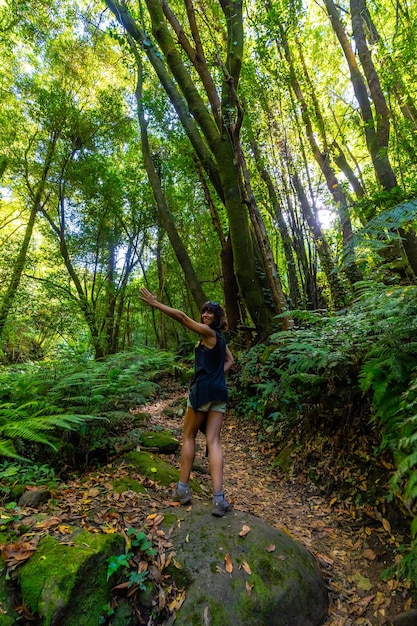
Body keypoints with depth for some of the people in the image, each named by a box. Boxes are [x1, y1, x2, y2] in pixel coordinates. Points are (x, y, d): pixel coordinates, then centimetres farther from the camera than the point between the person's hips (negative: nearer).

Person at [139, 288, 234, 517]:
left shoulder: (209, 332, -8)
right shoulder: (218, 337, 17)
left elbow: (182, 317, -15)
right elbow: (229, 360, 28)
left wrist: (155, 304, -14)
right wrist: (217, 375, 13)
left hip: (202, 390, -7)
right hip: (220, 392, 7)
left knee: (188, 437, 11)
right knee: (213, 441, 3)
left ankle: (182, 488, 20)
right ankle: (218, 499, -2)